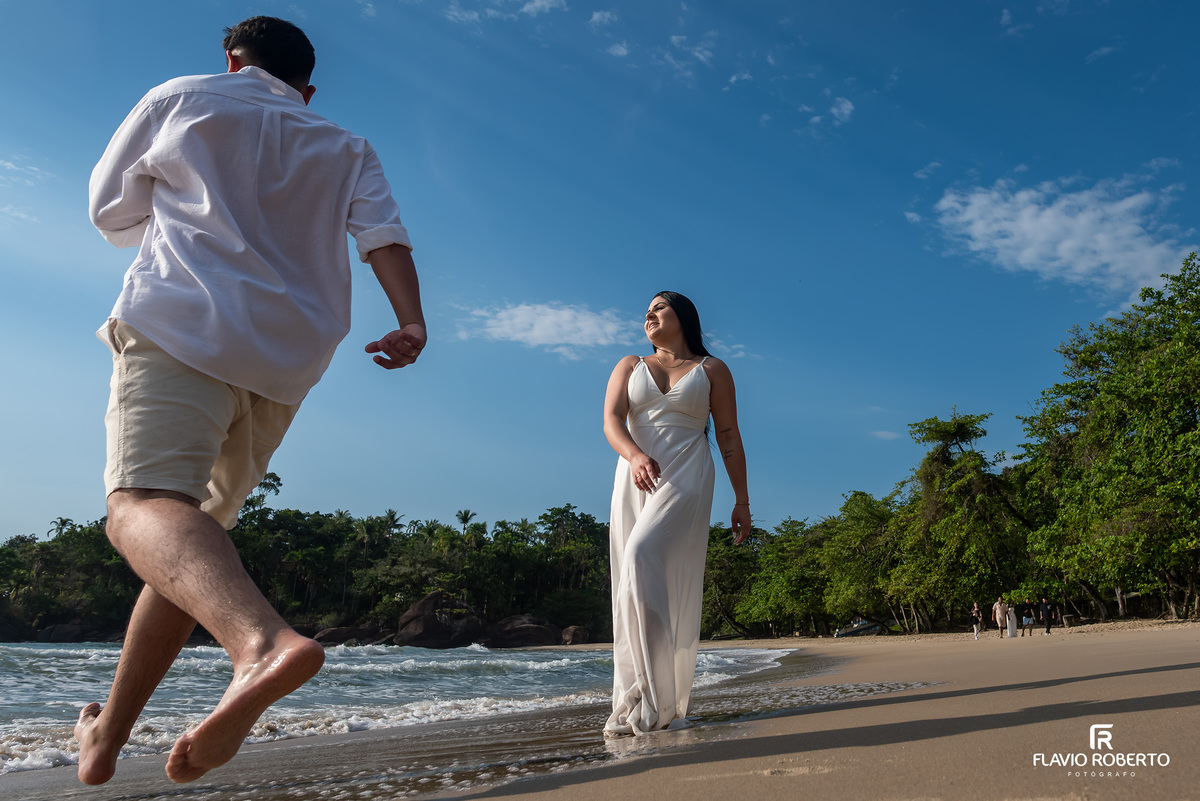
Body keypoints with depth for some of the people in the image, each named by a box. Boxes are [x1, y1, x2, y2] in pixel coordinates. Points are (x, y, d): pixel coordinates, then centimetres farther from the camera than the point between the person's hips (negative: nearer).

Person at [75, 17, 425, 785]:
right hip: (288, 357, 5)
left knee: (145, 502, -23)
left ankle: (264, 641, -54)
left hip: (185, 323, -4)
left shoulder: (180, 98, 17)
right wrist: (412, 322, -9)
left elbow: (112, 212, 22)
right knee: (194, 528, 12)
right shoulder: (348, 150, 23)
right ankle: (107, 736, 16)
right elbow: (384, 232, 3)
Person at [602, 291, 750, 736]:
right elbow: (611, 421, 1)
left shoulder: (712, 369, 13)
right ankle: (633, 704, 3)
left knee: (644, 559, -25)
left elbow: (729, 436, 9)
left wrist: (742, 500, 3)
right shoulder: (629, 367, 18)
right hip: (634, 480, 4)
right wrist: (635, 456, -21)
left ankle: (660, 700, -21)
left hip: (685, 480, -3)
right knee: (634, 585, -2)